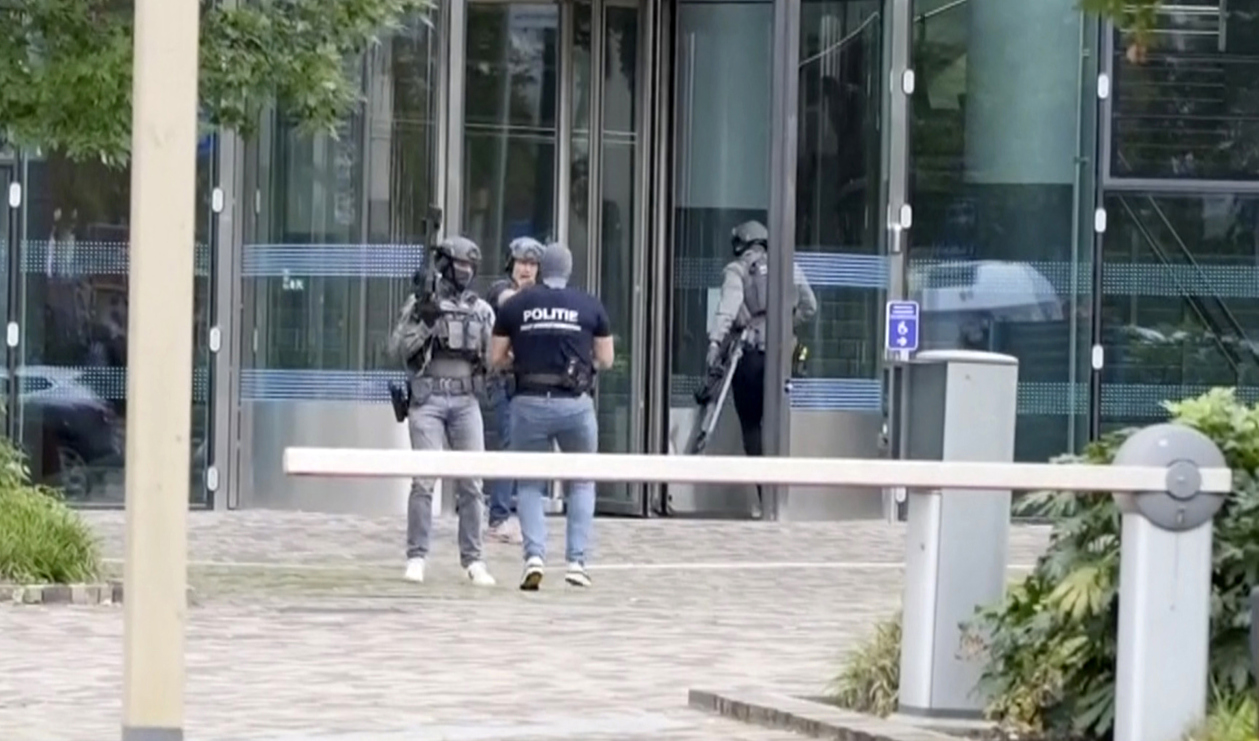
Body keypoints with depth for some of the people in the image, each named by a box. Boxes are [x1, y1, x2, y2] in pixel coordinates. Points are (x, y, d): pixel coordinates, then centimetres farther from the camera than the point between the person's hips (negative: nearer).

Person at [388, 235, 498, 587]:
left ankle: (472, 560, 6)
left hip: (466, 401, 3)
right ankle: (416, 557, -2)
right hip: (428, 399, -3)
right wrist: (425, 321, -14)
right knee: (424, 480, -8)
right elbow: (398, 348, -3)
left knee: (471, 482, 1)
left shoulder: (481, 310, 11)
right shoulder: (420, 304, 3)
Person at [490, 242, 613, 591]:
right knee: (581, 482, 17)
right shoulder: (590, 306, 4)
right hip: (575, 404, 0)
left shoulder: (515, 305, 4)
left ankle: (534, 555, -6)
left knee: (529, 484, 13)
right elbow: (605, 360, 9)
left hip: (530, 403, 0)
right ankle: (576, 561, 9)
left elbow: (496, 358, 7)